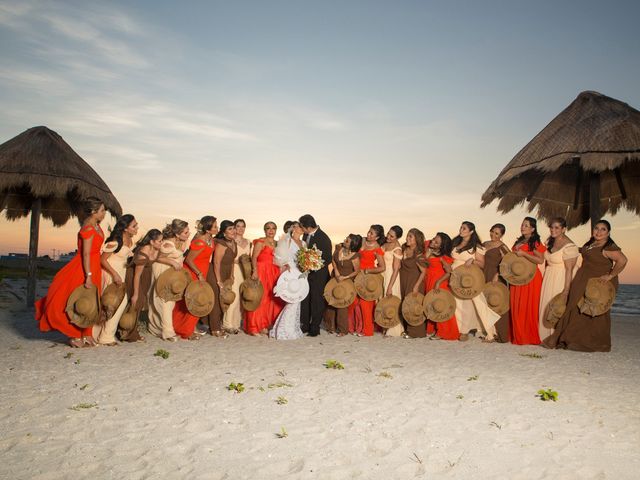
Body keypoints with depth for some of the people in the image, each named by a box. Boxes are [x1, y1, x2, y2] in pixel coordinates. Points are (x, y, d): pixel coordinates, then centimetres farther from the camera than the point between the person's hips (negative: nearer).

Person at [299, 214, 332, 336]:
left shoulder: (323, 238, -18)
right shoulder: (306, 235, 2)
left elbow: (328, 260, -16)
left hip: (318, 274, -6)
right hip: (306, 273, 6)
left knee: (316, 301, 3)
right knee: (304, 300, 10)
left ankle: (315, 328, 14)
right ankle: (304, 325, 22)